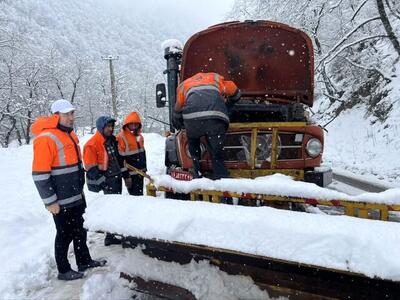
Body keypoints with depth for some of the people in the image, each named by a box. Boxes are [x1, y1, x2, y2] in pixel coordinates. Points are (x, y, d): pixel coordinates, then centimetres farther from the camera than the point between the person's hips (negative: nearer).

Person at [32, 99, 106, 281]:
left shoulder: (70, 134, 9)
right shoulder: (46, 139, -19)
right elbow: (39, 174, -20)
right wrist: (50, 201, -18)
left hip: (76, 196, 8)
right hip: (61, 200, -8)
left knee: (80, 231, 19)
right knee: (65, 234, 7)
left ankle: (84, 261, 35)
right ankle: (63, 271, 25)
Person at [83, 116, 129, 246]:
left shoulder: (112, 140, 9)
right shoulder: (92, 144, -17)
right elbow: (91, 167, -17)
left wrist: (125, 172, 15)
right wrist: (101, 181, -18)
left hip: (117, 177, 8)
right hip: (107, 181, -8)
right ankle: (110, 236, 6)